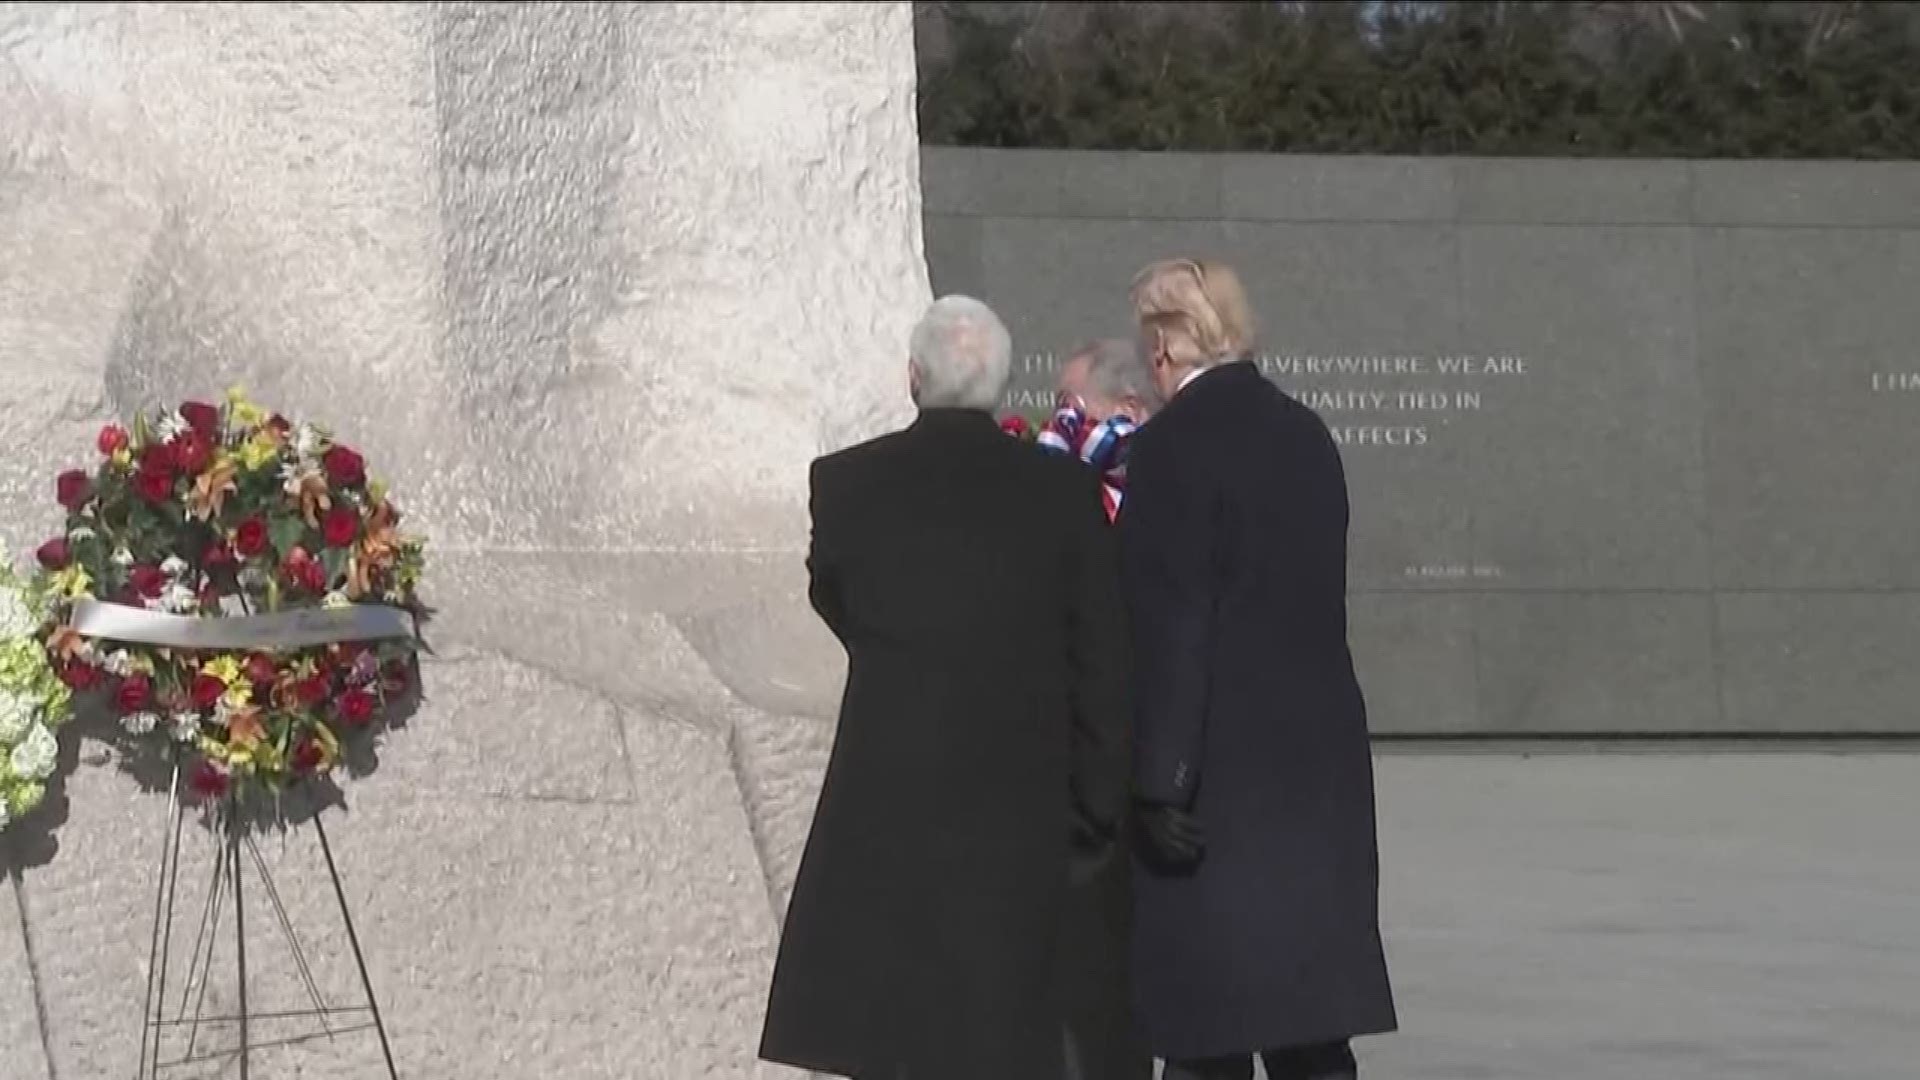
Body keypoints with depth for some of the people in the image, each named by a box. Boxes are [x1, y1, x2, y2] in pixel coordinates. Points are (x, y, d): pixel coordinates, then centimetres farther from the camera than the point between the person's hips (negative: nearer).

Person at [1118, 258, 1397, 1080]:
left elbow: (1169, 629, -15)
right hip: (1321, 762, 7)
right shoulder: (1307, 435, 10)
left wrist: (1161, 783, -14)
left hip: (1222, 774, -7)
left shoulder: (1171, 447, -12)